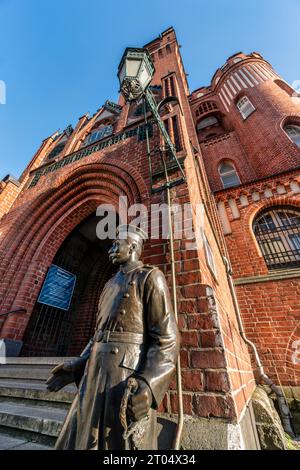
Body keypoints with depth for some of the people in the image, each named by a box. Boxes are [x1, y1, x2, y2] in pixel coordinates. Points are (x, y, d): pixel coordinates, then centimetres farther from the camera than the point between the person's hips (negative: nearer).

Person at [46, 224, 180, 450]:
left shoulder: (150, 277, -5)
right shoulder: (111, 284, 20)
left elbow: (167, 337, -12)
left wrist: (146, 383, -24)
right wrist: (76, 367, 14)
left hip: (129, 375, -8)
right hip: (97, 374, 8)